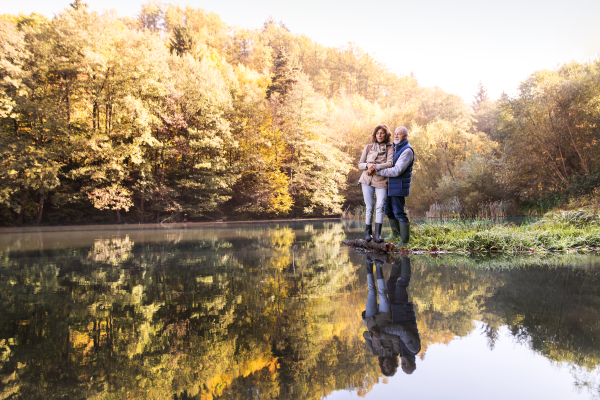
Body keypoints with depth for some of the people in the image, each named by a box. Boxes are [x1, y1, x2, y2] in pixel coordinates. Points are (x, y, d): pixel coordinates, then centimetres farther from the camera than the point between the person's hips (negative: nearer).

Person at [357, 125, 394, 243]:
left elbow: (390, 163, -9)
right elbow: (360, 164, 11)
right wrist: (368, 165, -11)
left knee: (380, 206, -15)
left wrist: (375, 167, -19)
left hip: (381, 181, -2)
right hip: (367, 180, 2)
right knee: (369, 208, 1)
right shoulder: (368, 147, 13)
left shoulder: (390, 148, 6)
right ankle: (368, 232, 12)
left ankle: (378, 234, -16)